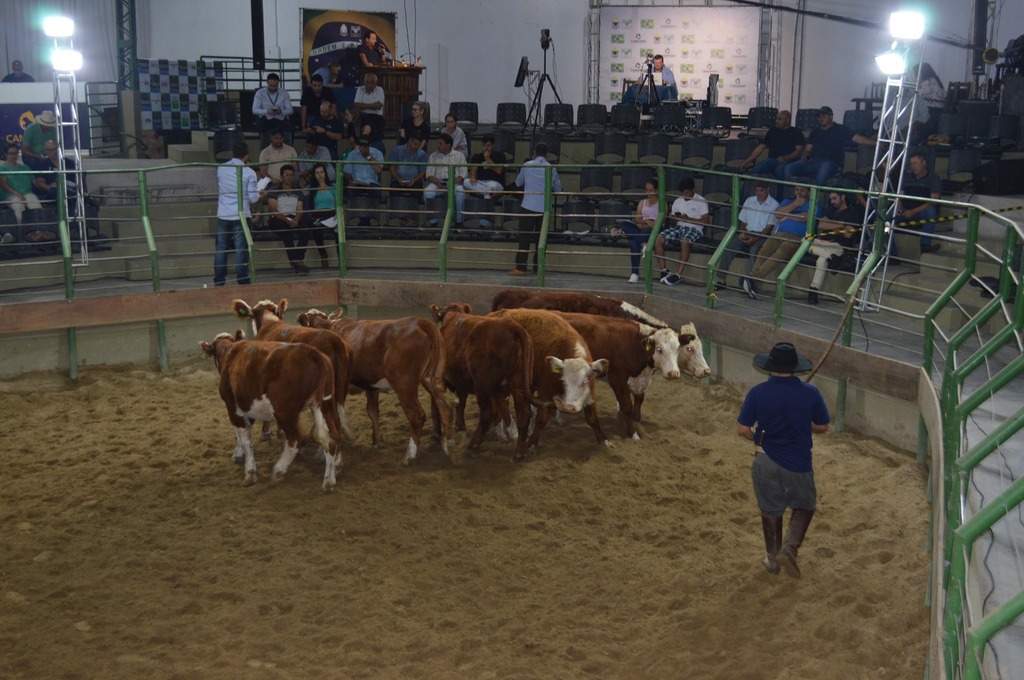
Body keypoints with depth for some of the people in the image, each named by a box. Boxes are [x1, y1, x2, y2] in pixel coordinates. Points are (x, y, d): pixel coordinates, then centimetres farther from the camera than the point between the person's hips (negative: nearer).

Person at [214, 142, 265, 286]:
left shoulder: (221, 169, 4)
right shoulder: (249, 173, -9)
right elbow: (253, 198, -9)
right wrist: (261, 195, 14)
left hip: (223, 216, 4)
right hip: (240, 216, -4)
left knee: (221, 250, 11)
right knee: (241, 250, 2)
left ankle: (219, 281, 17)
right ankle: (242, 282, 4)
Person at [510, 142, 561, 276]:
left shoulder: (527, 166, -1)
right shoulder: (552, 169, 2)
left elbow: (518, 183, 13)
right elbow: (558, 189, 13)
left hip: (528, 207, -2)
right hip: (544, 208, 2)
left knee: (524, 237, 0)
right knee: (540, 238, 8)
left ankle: (520, 267, -3)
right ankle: (538, 267, 11)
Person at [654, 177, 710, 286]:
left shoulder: (701, 201, 1)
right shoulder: (677, 201, 18)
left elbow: (706, 221, -7)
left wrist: (688, 219, -14)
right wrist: (673, 218, -4)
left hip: (694, 229, -5)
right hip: (678, 227, 5)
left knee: (685, 242, -40)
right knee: (658, 239, -21)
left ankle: (678, 274, -36)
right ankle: (664, 270, -16)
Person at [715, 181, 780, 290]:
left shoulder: (774, 205, -2)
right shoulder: (749, 201, 14)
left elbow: (769, 227, -8)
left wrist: (755, 239, -19)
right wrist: (742, 232, -5)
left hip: (763, 235, -4)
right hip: (747, 232, 4)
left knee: (754, 250, -36)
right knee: (729, 247, -21)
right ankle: (721, 280, -22)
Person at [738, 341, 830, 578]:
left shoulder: (757, 393, -14)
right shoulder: (810, 393, -13)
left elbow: (743, 429, -10)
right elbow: (822, 427, -2)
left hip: (766, 461, 1)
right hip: (799, 463, -1)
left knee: (770, 510, 18)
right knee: (805, 507, 21)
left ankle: (772, 558, 29)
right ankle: (789, 549, 3)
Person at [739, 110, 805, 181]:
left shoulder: (796, 132, 11)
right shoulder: (772, 131, 23)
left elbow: (799, 150, -1)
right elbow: (760, 147, 21)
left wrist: (784, 158, -18)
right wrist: (746, 161, 12)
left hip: (788, 160, -4)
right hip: (772, 159, 4)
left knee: (780, 171, -40)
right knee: (755, 171, -29)